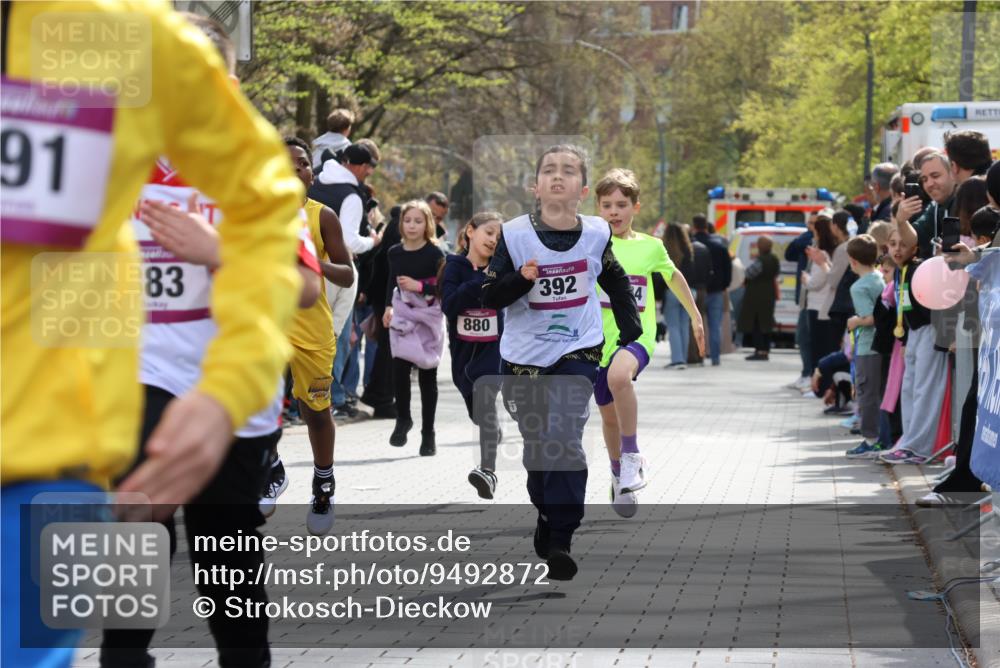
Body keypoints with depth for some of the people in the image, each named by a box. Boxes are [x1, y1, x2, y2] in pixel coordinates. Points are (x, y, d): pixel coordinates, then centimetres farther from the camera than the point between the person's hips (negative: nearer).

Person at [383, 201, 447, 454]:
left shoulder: (434, 253, -7)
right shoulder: (395, 253, 3)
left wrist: (419, 286, -22)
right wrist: (389, 307, 7)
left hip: (428, 317, -2)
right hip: (403, 315, 2)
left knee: (427, 375, 4)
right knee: (399, 366, -16)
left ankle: (428, 433, 14)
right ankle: (402, 419, 5)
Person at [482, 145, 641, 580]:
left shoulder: (596, 234, -3)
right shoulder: (515, 235, -9)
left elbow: (616, 282, 16)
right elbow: (490, 295, -8)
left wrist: (631, 330, 14)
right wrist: (521, 278, -25)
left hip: (577, 352, -1)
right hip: (525, 353, 1)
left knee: (564, 439, -17)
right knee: (536, 442, 13)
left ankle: (560, 541, -17)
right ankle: (546, 514, 39)